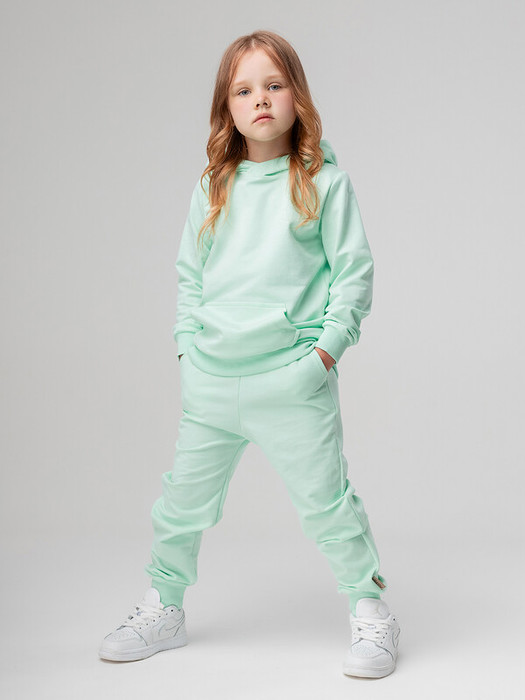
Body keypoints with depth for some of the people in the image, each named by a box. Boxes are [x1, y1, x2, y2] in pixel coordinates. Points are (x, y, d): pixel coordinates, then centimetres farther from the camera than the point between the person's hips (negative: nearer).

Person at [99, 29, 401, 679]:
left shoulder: (325, 181, -2)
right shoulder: (212, 187, 8)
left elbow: (355, 271, -1)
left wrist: (327, 347, -9)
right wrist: (188, 348, 7)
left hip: (294, 379, -4)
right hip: (211, 380, 4)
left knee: (325, 502, 1)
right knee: (182, 502, 13)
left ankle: (370, 610, 21)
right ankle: (163, 611, 33)